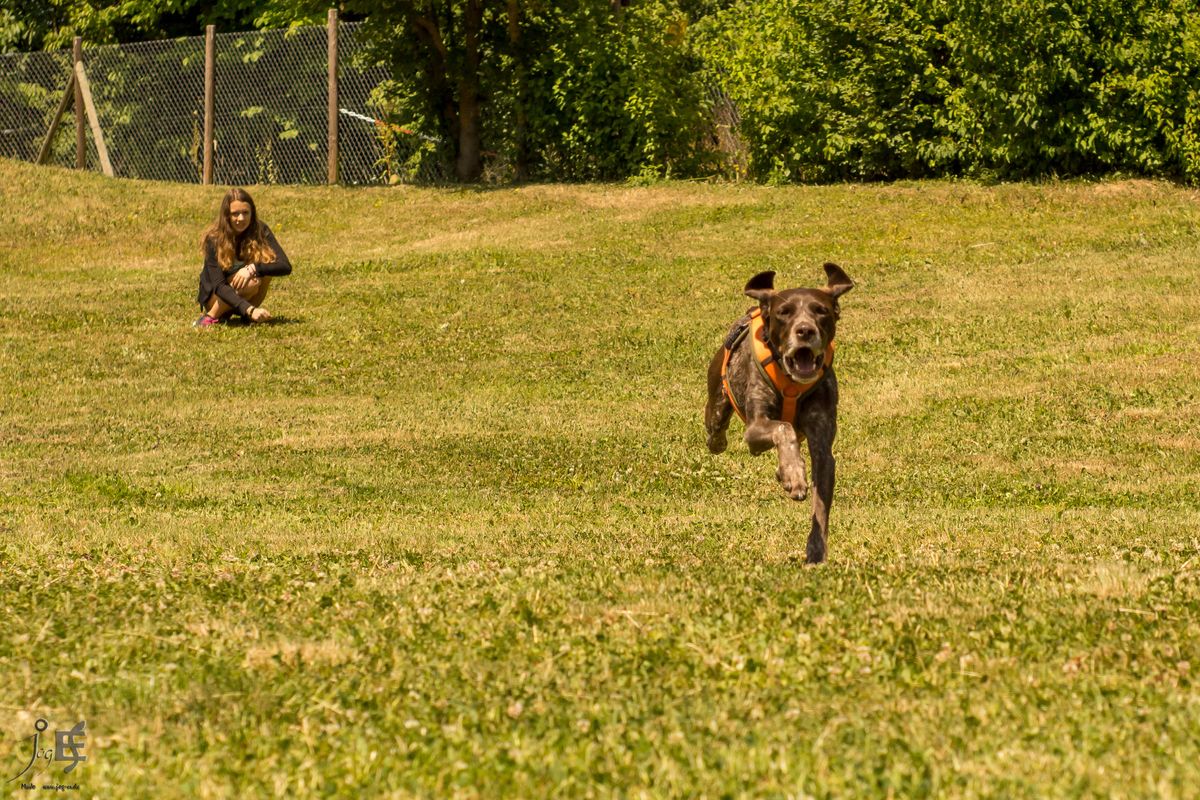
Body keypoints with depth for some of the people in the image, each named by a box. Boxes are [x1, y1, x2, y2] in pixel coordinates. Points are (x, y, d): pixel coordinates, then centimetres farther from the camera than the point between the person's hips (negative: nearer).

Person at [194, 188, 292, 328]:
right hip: (213, 297, -4)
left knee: (266, 264, -24)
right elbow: (218, 285, -30)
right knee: (251, 282, -33)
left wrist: (253, 268, -36)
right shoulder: (215, 239, -22)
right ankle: (211, 317, -14)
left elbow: (285, 266, -20)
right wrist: (249, 309, -43)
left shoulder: (260, 231, -14)